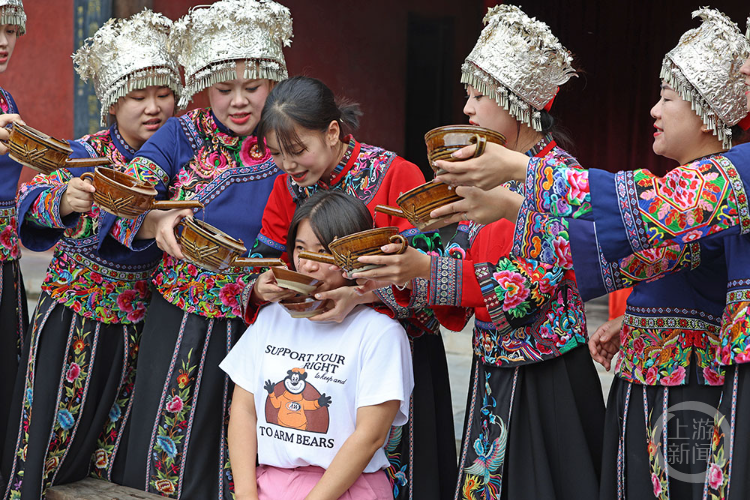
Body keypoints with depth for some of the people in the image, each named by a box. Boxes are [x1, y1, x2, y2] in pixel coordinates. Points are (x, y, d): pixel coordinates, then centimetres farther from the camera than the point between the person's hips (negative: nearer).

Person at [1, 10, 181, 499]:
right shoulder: (87, 155, -10)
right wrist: (64, 201, -45)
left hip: (140, 325, 3)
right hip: (75, 320, -3)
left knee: (114, 449, 12)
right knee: (52, 436, 1)